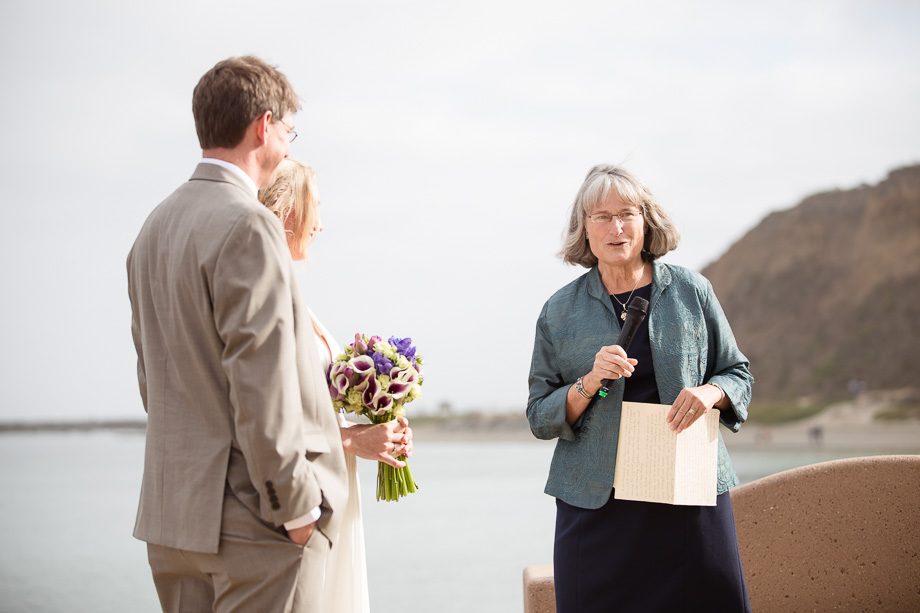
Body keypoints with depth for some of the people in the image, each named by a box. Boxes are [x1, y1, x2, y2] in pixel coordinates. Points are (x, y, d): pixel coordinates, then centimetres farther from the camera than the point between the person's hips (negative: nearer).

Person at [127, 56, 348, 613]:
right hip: (252, 522, -9)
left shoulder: (155, 228, 13)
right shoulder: (248, 227, -15)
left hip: (171, 512, 9)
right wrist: (297, 505, -14)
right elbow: (261, 386, -20)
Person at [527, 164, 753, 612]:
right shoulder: (560, 312, 5)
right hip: (596, 503, 0)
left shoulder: (691, 292, 6)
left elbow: (738, 373, 13)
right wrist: (588, 384, -13)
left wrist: (710, 392, -9)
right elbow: (540, 418, 5)